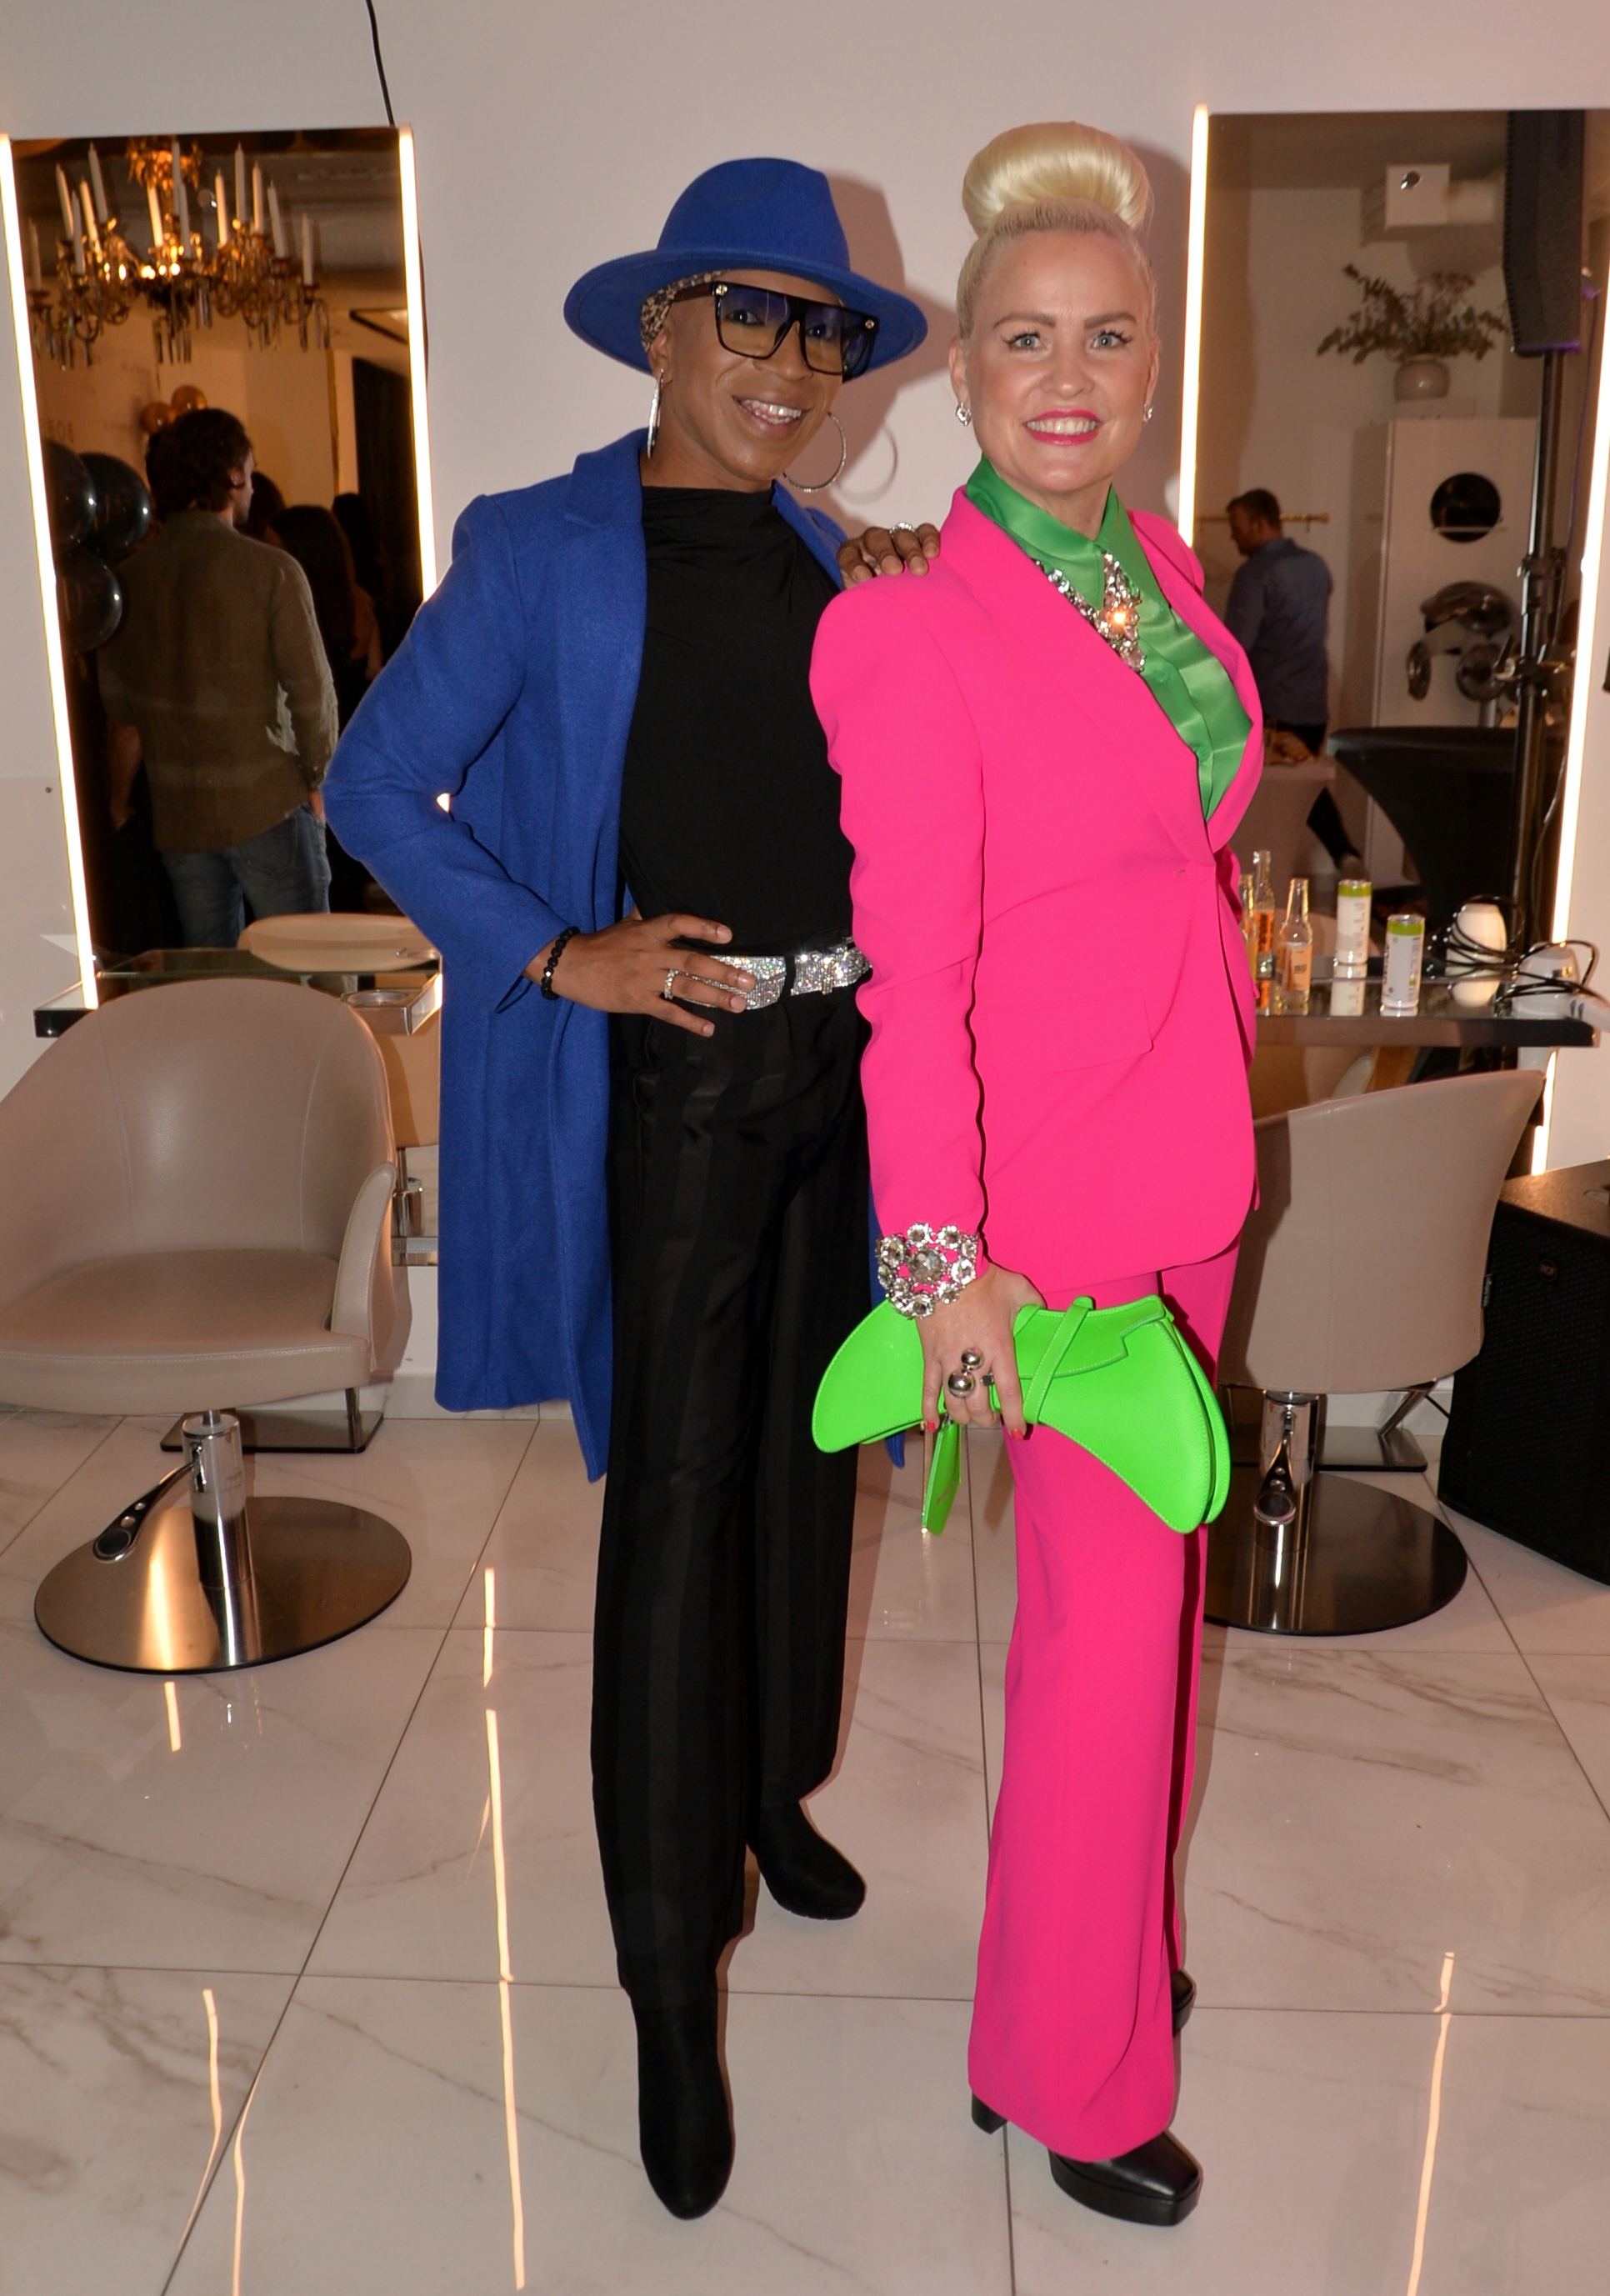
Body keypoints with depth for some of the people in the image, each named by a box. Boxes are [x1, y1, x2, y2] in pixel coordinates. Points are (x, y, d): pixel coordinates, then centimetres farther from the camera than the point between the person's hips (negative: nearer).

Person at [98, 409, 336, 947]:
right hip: (267, 806, -5)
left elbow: (122, 716, 7)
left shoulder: (128, 580, 4)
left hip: (177, 819, 5)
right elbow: (311, 691, -9)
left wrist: (119, 803, 20)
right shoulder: (270, 570, -10)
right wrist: (317, 782, 7)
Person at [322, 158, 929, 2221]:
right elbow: (375, 788, -5)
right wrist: (556, 957, -14)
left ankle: (774, 1788, 38)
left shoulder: (825, 566, 11)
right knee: (674, 1500, -3)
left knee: (805, 1457, 16)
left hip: (841, 1060, 6)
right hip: (676, 1077, -6)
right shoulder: (541, 556, -6)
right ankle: (670, 1983, 10)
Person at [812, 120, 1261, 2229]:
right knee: (1110, 1618, 3)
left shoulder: (1160, 567, 6)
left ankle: (1116, 1924, 43)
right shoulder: (908, 630, -16)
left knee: (1154, 1567, 19)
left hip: (1192, 1153, 8)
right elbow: (912, 969, -19)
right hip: (1056, 1191, -7)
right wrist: (943, 1260, -21)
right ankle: (1070, 2070, 26)